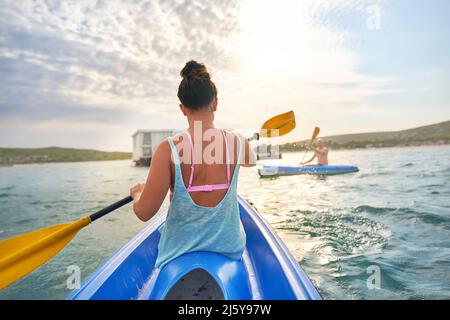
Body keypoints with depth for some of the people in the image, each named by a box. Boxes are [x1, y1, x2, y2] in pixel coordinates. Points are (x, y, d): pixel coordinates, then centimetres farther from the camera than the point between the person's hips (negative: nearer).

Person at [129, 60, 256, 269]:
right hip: (230, 250, 2)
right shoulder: (237, 143, -12)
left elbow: (144, 213, -17)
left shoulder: (169, 148, -20)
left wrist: (137, 194, 7)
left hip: (178, 254, -2)